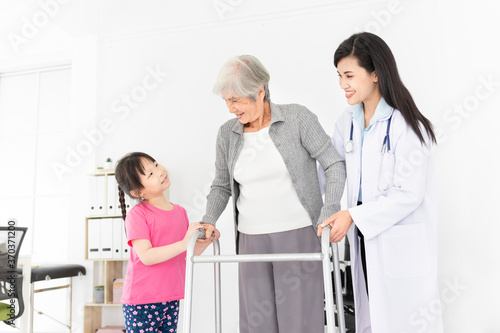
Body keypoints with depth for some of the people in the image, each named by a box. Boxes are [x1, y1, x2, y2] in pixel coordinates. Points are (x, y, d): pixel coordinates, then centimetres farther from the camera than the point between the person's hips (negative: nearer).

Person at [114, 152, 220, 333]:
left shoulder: (180, 212, 6)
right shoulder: (137, 215, -13)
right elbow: (146, 256, -21)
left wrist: (205, 241, -5)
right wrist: (184, 243, -27)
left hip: (171, 299, 6)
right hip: (141, 303, -6)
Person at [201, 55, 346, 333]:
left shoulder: (297, 118, -6)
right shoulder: (227, 134, 6)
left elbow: (335, 164, -5)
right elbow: (222, 185, 14)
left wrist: (329, 214, -15)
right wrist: (209, 221, -1)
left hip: (298, 235, -3)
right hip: (251, 239, 4)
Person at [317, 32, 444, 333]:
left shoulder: (407, 125, -17)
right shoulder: (348, 121, 4)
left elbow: (408, 195, -18)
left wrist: (353, 215, -21)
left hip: (402, 243, -6)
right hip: (364, 236, 7)